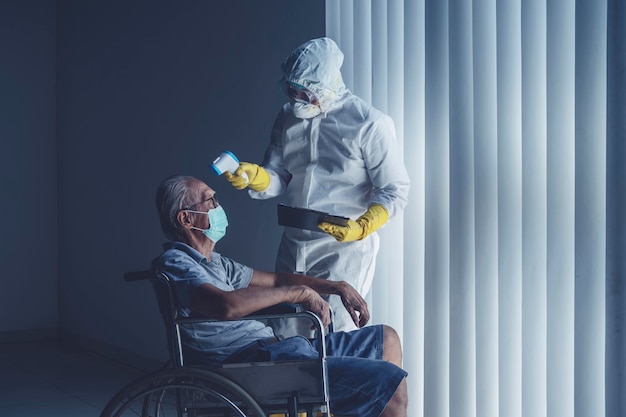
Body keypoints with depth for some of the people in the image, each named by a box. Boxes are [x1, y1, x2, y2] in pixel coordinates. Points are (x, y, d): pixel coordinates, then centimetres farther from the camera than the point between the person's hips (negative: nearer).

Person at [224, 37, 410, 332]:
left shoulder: (370, 124, -10)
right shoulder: (288, 117, 9)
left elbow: (395, 191, -9)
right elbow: (278, 179, 10)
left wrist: (362, 227, -24)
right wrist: (254, 177, -11)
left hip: (344, 250, -6)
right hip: (292, 249, 6)